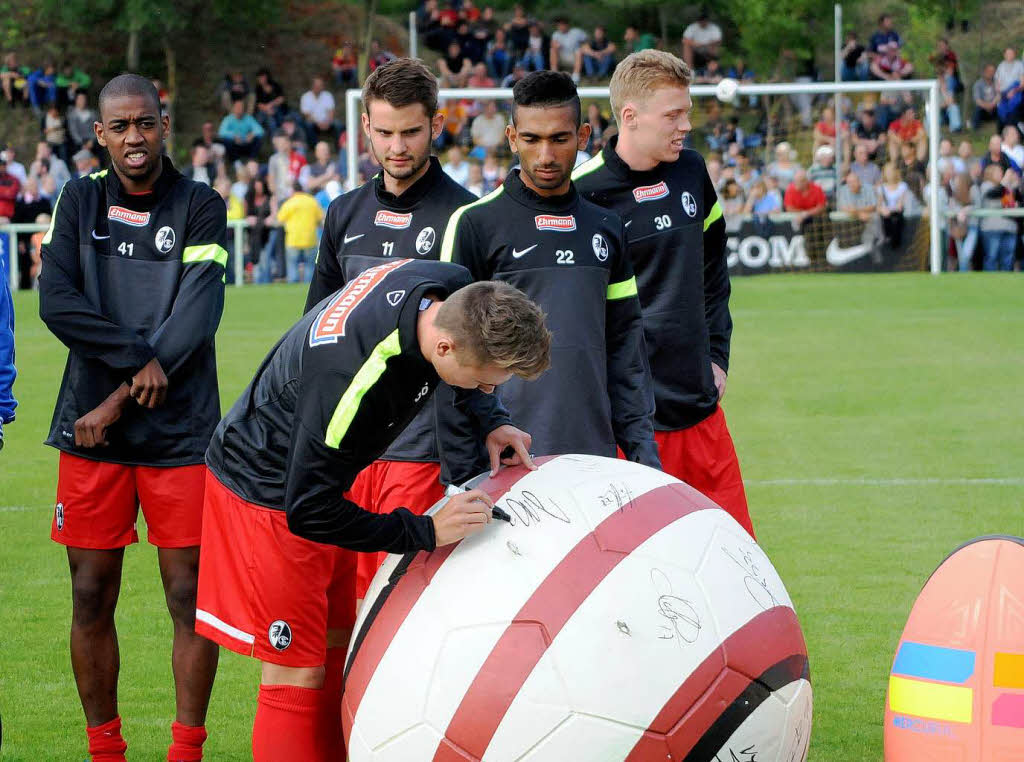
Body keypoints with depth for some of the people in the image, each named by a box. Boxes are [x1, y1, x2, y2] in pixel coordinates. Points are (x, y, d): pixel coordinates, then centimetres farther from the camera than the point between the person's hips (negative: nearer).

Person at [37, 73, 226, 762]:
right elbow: (57, 303, -2)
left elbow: (198, 315, -8)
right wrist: (137, 358, -13)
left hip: (181, 432, -2)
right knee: (92, 598, 3)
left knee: (190, 597, -2)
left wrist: (121, 397, -12)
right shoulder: (81, 201, 9)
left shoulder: (200, 207, 3)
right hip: (91, 429, 2)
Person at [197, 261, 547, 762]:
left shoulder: (454, 290, -17)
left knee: (335, 648, 14)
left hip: (316, 479, 9)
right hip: (268, 490, -9)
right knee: (298, 672, -7)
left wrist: (489, 422, -3)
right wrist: (426, 532, -30)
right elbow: (309, 512, -30)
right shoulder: (350, 377, -40)